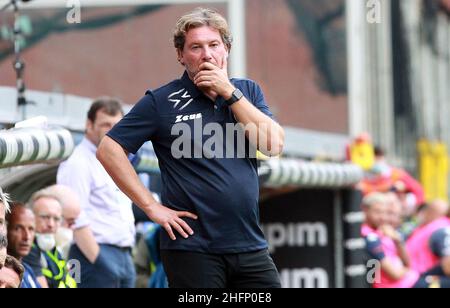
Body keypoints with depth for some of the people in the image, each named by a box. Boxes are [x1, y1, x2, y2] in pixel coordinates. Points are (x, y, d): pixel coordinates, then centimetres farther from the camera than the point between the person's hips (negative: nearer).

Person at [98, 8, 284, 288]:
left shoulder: (247, 91, 11)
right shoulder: (161, 102, -1)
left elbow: (274, 145, -4)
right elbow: (109, 150, -3)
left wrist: (229, 92, -7)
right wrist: (151, 207, -8)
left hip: (250, 244, 4)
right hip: (192, 247, -4)